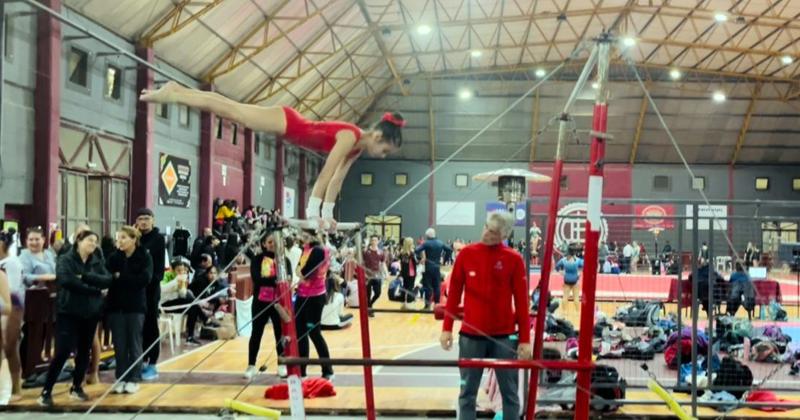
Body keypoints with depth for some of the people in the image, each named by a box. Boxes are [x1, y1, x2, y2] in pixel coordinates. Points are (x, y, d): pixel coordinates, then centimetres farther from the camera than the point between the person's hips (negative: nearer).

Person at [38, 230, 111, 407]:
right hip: (68, 312, -5)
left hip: (91, 312, 5)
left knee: (84, 351, 10)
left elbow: (107, 280, -8)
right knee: (62, 352, -9)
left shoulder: (98, 262, 8)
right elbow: (66, 280, -22)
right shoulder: (65, 260, -4)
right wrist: (94, 289, -18)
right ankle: (46, 391, 0)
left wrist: (85, 277, -19)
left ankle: (77, 387, 24)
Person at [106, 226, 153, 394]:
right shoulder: (114, 257, 4)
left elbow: (145, 279, -15)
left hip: (135, 306, -2)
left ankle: (134, 379, 14)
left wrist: (120, 277, -14)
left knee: (134, 343, 5)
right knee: (119, 344, 7)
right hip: (116, 305, 3)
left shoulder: (144, 257, -4)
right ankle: (121, 378, 17)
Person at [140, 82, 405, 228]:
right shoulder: (350, 136, -26)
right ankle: (172, 94, 13)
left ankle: (176, 91, 25)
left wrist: (327, 213, 3)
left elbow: (337, 179, 5)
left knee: (231, 111, 14)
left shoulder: (358, 146, 0)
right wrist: (313, 212, -31)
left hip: (287, 126, 7)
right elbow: (326, 174, -31)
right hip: (284, 121, -7)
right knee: (229, 111, 2)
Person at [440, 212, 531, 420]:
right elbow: (454, 292, 4)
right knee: (467, 391, 9)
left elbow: (522, 301, -3)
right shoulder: (467, 254, -1)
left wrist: (525, 338, -6)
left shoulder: (514, 259, -4)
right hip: (470, 335, 1)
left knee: (509, 391, 9)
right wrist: (447, 327, 1)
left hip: (504, 336, -1)